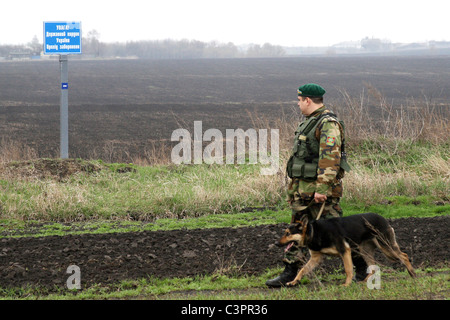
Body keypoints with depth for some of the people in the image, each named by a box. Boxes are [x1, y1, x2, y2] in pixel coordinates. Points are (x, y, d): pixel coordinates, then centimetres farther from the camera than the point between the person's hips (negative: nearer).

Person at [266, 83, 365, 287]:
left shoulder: (328, 124, -17)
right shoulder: (309, 122, 15)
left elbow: (330, 159, -24)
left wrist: (322, 189, -28)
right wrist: (296, 186, 22)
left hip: (321, 188, -10)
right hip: (303, 187, 10)